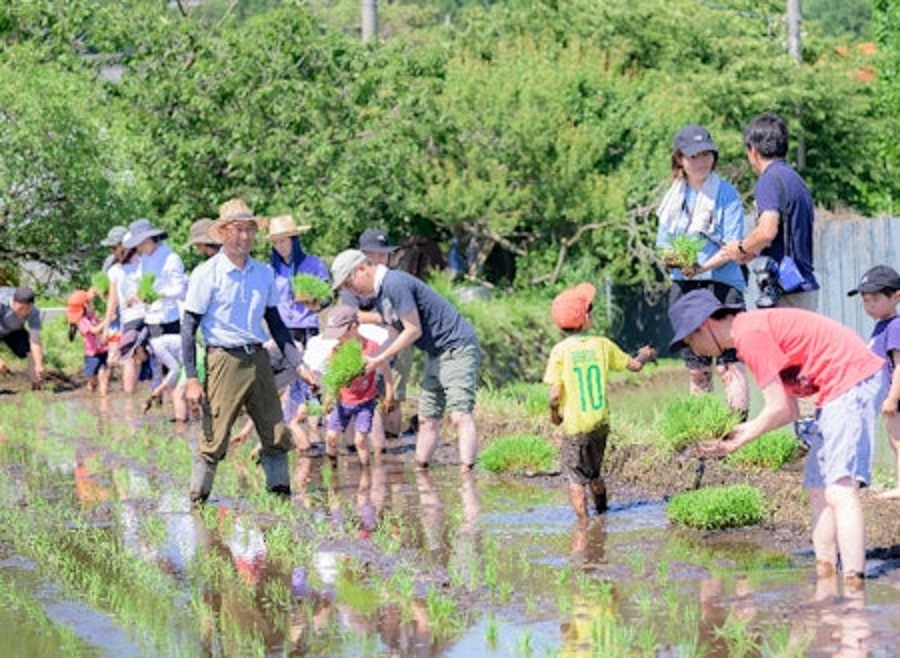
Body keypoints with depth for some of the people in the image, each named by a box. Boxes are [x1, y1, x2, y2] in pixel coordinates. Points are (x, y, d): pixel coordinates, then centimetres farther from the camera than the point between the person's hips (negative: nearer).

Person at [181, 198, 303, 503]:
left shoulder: (264, 274, 10)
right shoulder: (207, 274, -5)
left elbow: (275, 323, 20)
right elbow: (189, 327, -5)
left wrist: (298, 362, 11)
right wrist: (192, 379, -11)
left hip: (258, 360, 5)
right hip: (224, 360, -5)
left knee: (277, 437, 5)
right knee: (214, 441, -6)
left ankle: (281, 497, 15)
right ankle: (197, 501, 3)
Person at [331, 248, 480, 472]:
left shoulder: (395, 284, -17)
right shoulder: (379, 295, 13)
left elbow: (414, 330, -18)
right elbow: (402, 331, 15)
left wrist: (379, 360, -11)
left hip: (457, 348, -10)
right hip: (435, 354, 10)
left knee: (460, 415, -17)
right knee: (427, 419, 8)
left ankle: (466, 471, -24)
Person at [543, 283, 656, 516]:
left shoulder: (560, 351, -11)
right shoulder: (602, 344, -3)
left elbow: (555, 394, -14)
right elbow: (634, 365, 10)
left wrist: (554, 412, 7)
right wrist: (644, 356, 33)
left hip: (575, 425, -4)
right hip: (601, 423, 4)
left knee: (575, 479, 4)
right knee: (594, 475, 23)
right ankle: (602, 514, 33)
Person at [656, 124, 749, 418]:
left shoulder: (726, 194, -3)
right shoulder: (674, 198, 11)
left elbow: (733, 247, -10)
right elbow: (663, 244, 13)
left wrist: (702, 266, -24)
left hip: (721, 283, -5)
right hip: (683, 286, 5)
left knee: (728, 361, -14)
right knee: (696, 366, 11)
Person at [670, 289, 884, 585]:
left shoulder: (750, 335, -13)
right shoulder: (756, 330, 18)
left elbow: (778, 409, -14)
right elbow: (789, 411, 17)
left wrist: (738, 442, -3)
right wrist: (743, 429, 12)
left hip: (851, 379, -11)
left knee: (840, 489, -17)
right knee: (817, 488, 13)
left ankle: (853, 581, -25)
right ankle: (825, 576, 14)